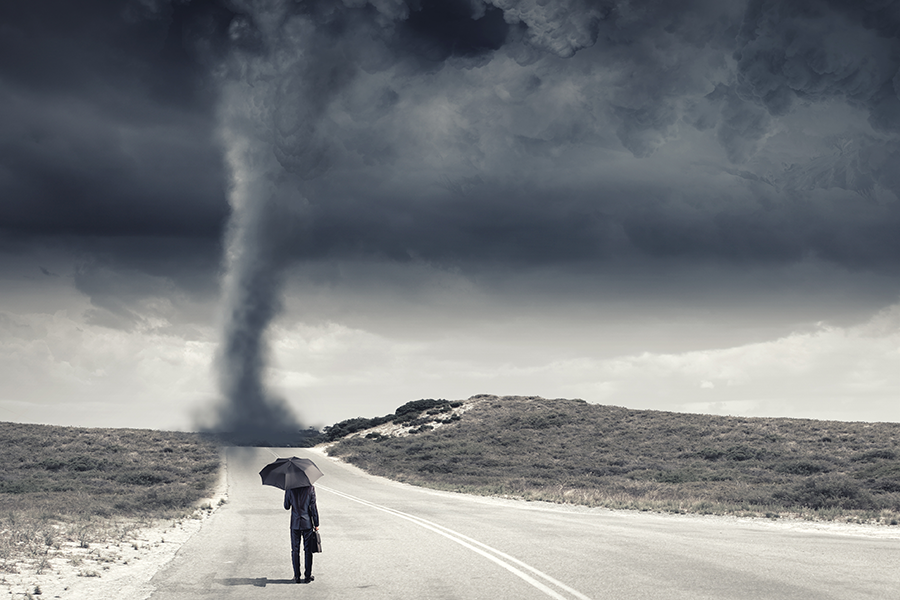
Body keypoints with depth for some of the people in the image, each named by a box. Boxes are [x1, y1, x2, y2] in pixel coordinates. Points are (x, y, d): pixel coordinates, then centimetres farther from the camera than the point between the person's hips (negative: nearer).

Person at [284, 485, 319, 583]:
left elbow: (286, 507, 4)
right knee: (308, 550, 7)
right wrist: (316, 524, 1)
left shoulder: (290, 488, -4)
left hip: (295, 524, 1)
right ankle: (307, 576, 10)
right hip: (307, 523, -1)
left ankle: (297, 576, 9)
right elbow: (313, 507, -6)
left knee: (295, 550, 8)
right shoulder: (310, 488, -7)